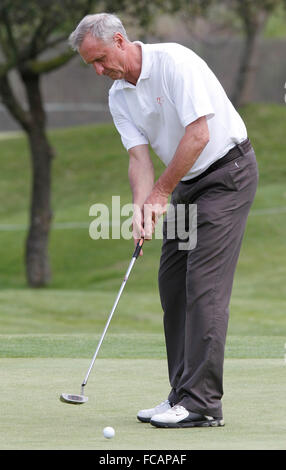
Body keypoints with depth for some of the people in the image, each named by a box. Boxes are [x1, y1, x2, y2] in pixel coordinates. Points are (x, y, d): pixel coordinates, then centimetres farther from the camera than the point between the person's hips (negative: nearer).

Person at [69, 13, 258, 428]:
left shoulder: (174, 62, -20)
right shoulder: (119, 97, 4)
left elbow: (198, 134, -24)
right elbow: (139, 157, -3)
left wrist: (160, 194, -16)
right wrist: (141, 207, -22)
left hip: (227, 172, -8)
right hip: (186, 184, 9)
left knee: (204, 284, -15)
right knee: (172, 282, 5)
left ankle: (202, 403, -17)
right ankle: (183, 394, 11)